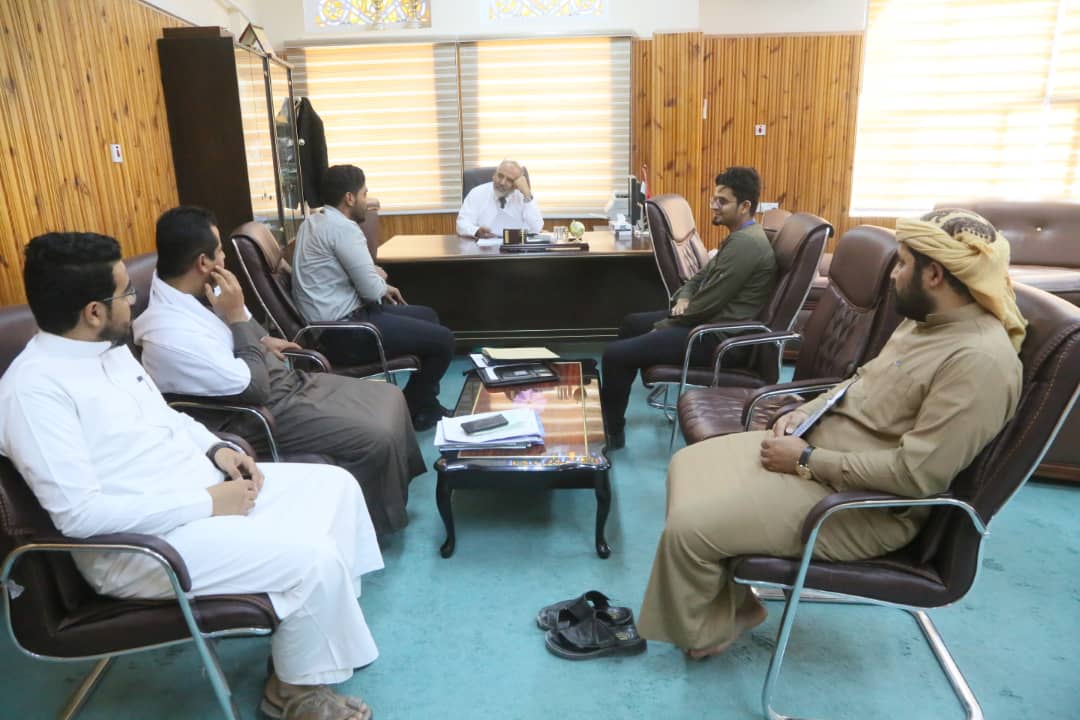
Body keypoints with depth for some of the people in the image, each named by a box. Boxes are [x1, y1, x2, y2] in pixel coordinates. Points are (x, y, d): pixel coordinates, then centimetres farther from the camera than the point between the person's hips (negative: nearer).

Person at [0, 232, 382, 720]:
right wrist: (207, 504, -22)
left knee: (335, 485, 3)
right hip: (140, 542, -9)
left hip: (202, 483, 9)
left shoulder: (108, 347, 6)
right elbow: (80, 514, -25)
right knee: (312, 557, -23)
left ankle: (321, 621, 17)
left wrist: (216, 449, 0)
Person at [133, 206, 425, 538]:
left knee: (390, 398, 5)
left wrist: (260, 340, 6)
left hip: (287, 380, 10)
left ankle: (400, 483, 24)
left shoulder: (191, 290, 0)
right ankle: (377, 524, 6)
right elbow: (255, 388, -24)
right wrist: (237, 317, -21)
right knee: (377, 437, -19)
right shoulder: (171, 334, -28)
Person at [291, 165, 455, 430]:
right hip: (343, 332, -11)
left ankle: (424, 402, 26)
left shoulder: (314, 222, 13)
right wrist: (380, 279, 3)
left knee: (427, 316, 21)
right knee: (443, 340, -8)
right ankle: (412, 411, 11)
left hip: (333, 320, 11)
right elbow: (371, 290, -19)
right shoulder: (343, 227, -19)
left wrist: (380, 287, 11)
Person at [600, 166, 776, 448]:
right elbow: (701, 277, 20)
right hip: (708, 320, 12)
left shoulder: (745, 243, -21)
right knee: (632, 322, 23)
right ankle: (610, 402, 29)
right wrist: (683, 298, -2)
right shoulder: (740, 237, 14)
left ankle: (612, 431, 4)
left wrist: (661, 328, -10)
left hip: (718, 336, -12)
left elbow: (706, 305, -23)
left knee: (615, 354, -16)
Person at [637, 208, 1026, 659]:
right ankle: (727, 600, 19)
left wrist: (807, 461, -21)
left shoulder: (980, 359, -25)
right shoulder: (926, 318, 6)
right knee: (687, 466, 7)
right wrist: (803, 414, 3)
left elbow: (917, 473, -28)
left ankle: (704, 630, 15)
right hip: (817, 441, 10)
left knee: (688, 526, -16)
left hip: (859, 504, -10)